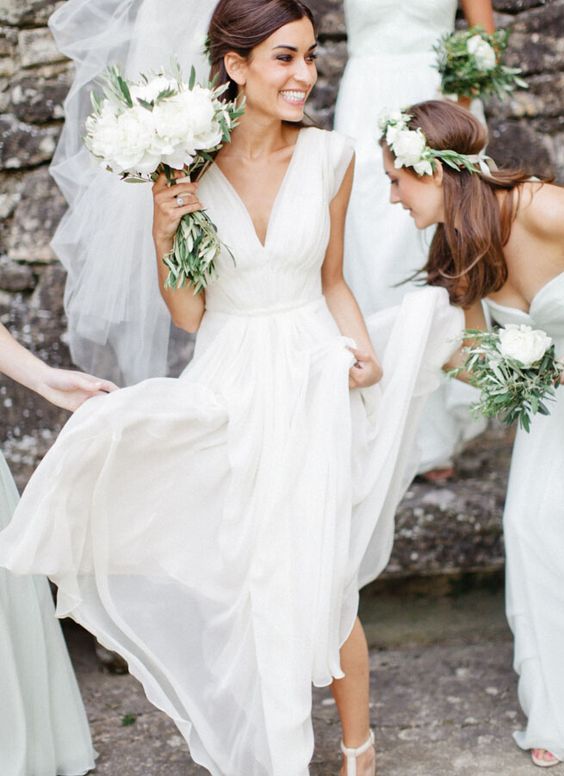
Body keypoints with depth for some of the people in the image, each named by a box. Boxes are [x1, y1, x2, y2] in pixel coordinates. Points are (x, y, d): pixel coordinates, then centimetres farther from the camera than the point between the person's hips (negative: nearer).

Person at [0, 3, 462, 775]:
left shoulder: (329, 157, -3)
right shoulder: (188, 165, -7)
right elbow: (187, 314, -4)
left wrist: (361, 347, -7)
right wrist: (165, 231, -18)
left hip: (313, 385, 0)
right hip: (229, 391, 0)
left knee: (319, 587, 5)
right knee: (243, 584, 12)